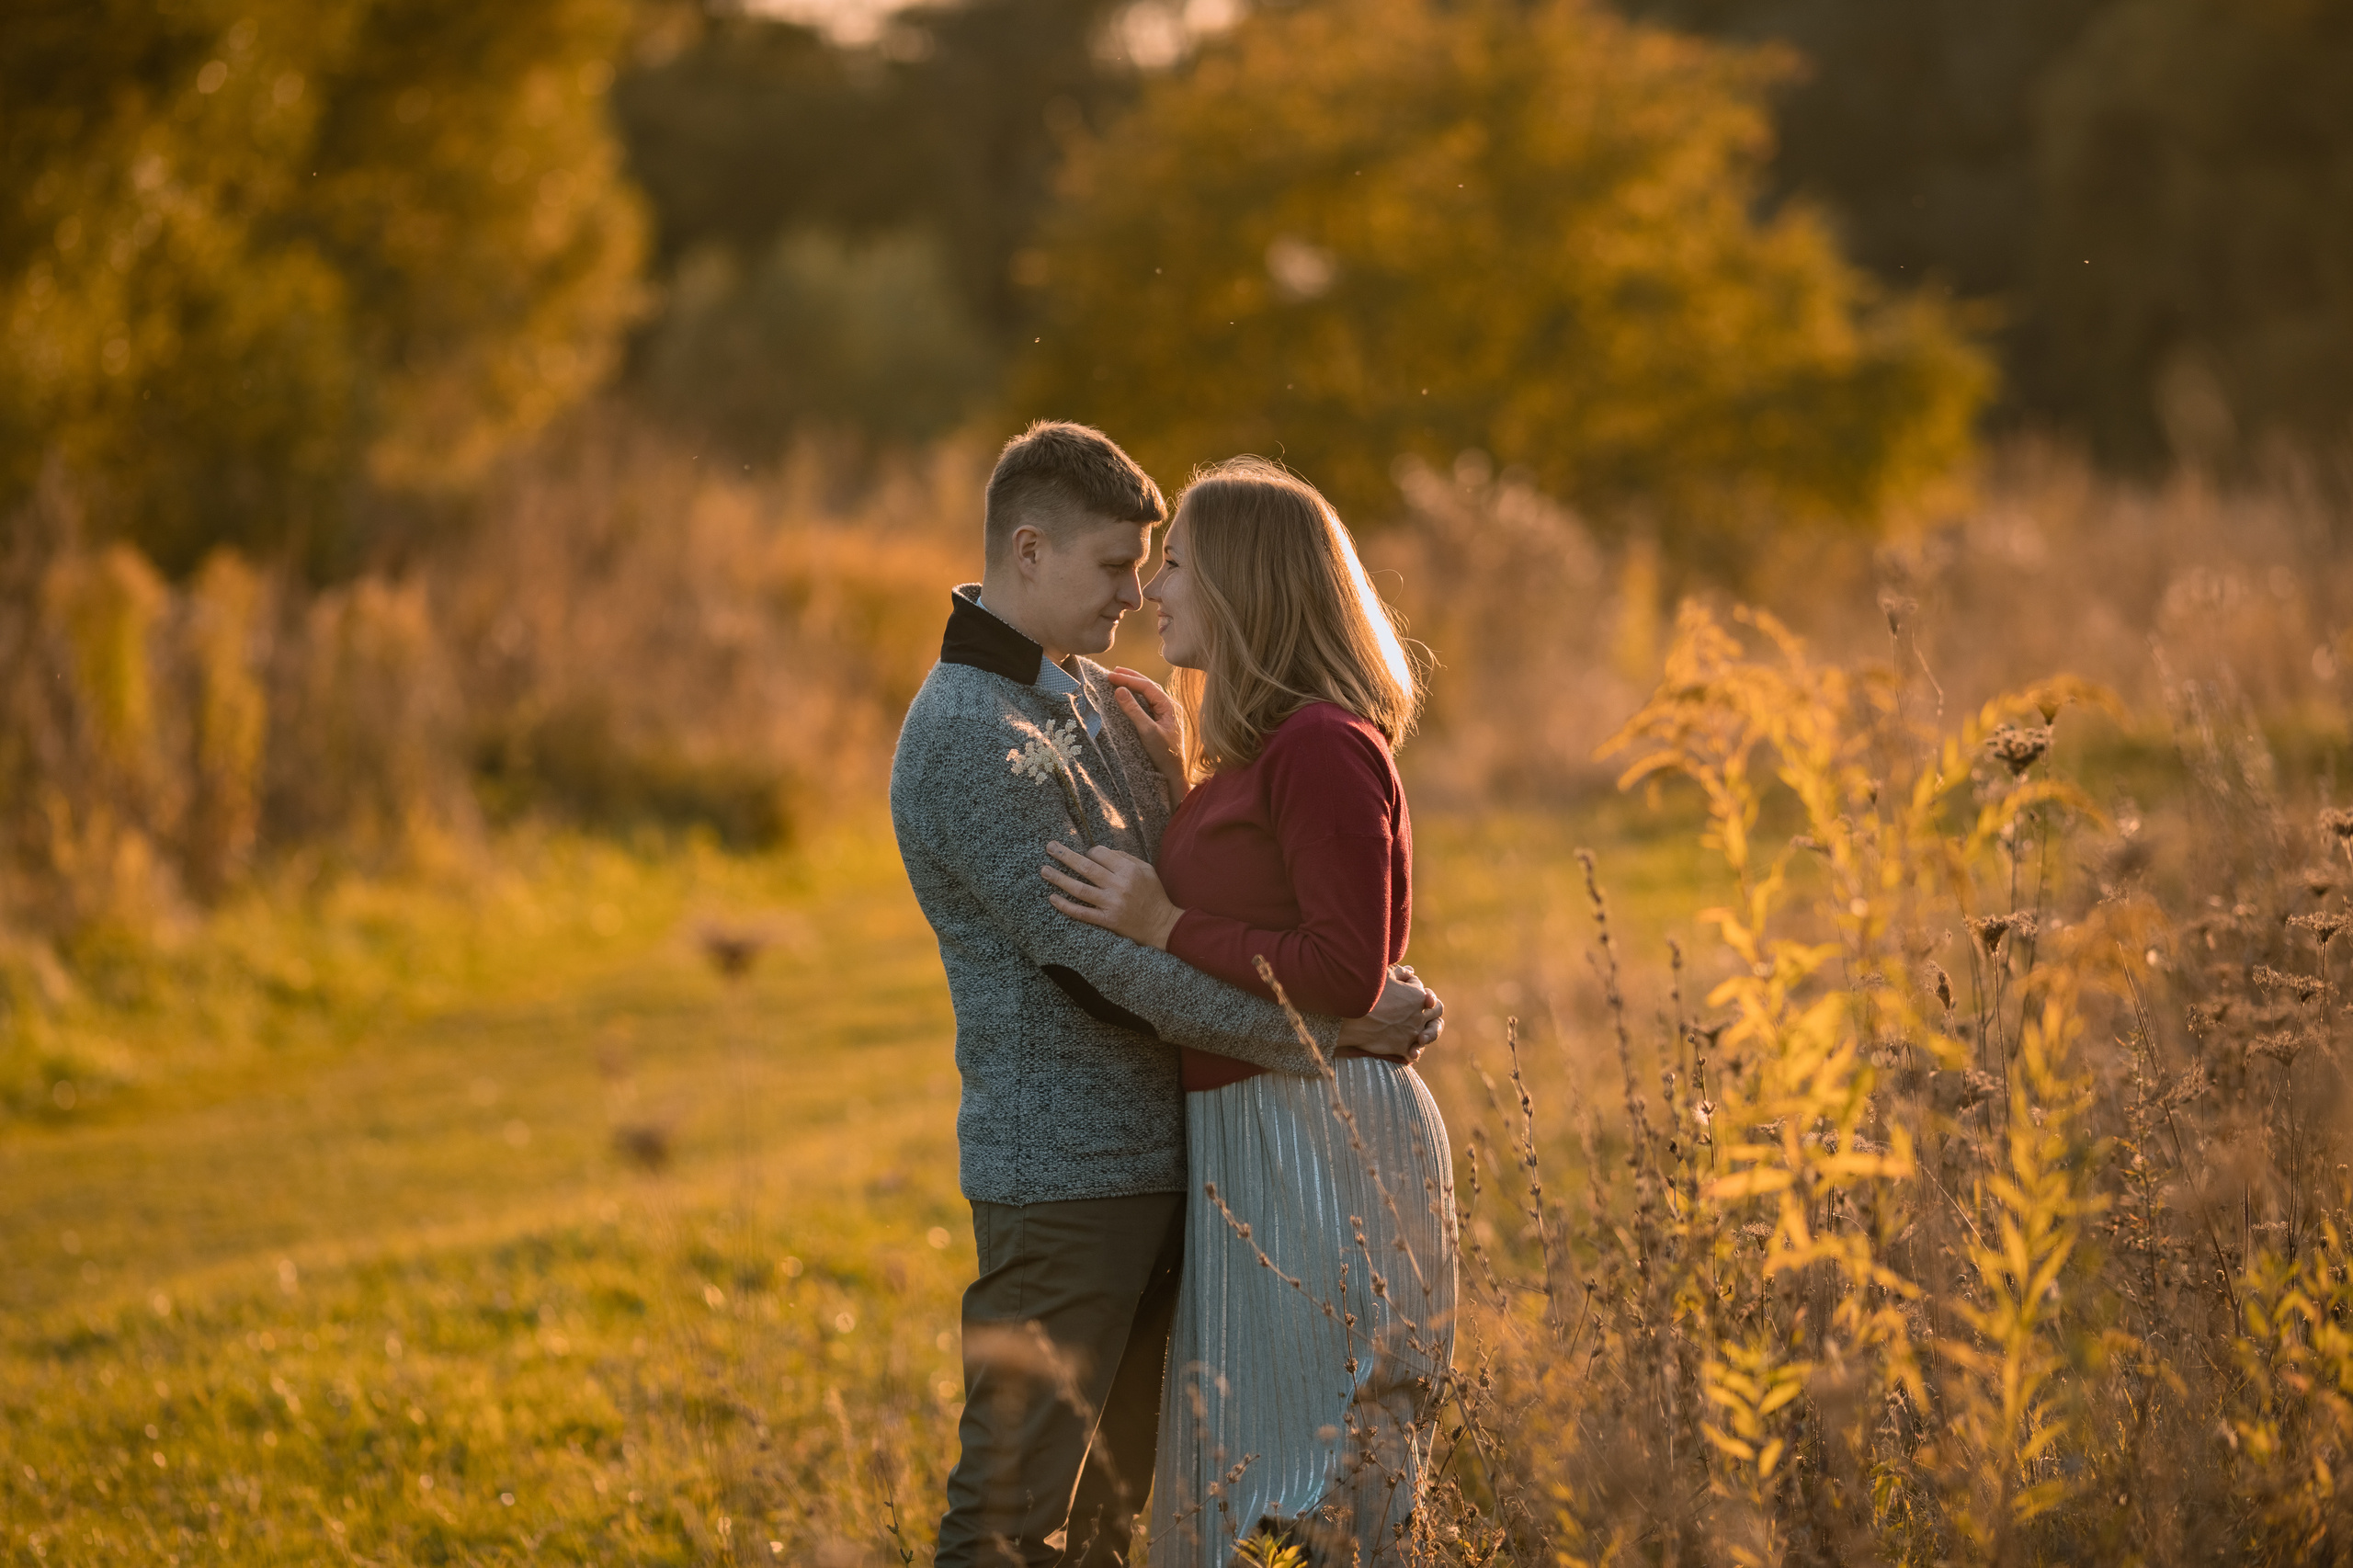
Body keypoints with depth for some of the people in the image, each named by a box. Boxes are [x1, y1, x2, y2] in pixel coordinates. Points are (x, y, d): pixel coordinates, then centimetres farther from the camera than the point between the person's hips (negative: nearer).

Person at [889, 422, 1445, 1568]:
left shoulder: (1095, 699, 14)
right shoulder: (967, 741, -17)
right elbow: (1108, 963, -22)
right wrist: (1325, 1030, -20)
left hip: (1153, 1159, 9)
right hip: (1061, 1172, -9)